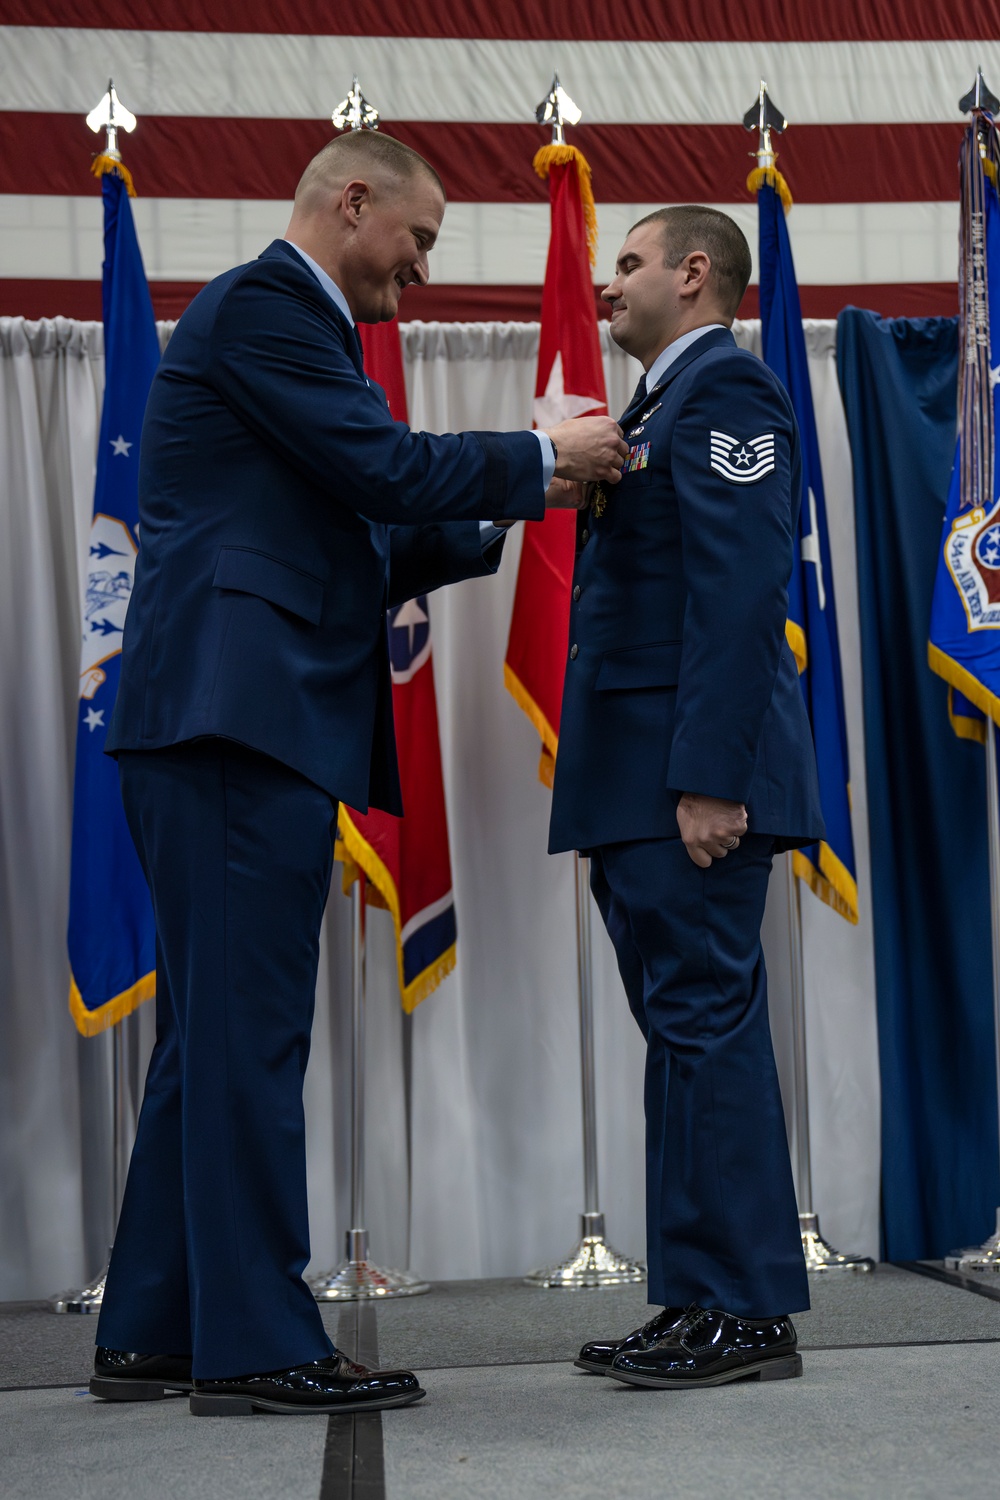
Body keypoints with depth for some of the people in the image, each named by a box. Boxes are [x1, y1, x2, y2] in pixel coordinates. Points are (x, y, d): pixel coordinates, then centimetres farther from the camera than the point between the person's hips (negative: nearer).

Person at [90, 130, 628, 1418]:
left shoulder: (289, 321, 26)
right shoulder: (261, 305, -5)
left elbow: (360, 542, 24)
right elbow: (387, 466, -14)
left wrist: (509, 516, 15)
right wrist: (544, 459, 0)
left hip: (243, 728, 11)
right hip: (234, 719, -11)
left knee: (214, 1036, 12)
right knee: (248, 1033, -7)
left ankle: (154, 1333, 18)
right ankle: (256, 1345, -2)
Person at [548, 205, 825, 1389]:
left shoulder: (725, 389, -7)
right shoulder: (659, 409, 23)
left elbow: (739, 596, -18)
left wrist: (707, 780, -23)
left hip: (691, 775, -10)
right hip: (635, 782, 10)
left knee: (705, 1022, -8)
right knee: (685, 1030, 10)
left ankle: (746, 1313, -2)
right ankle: (700, 1302, 16)